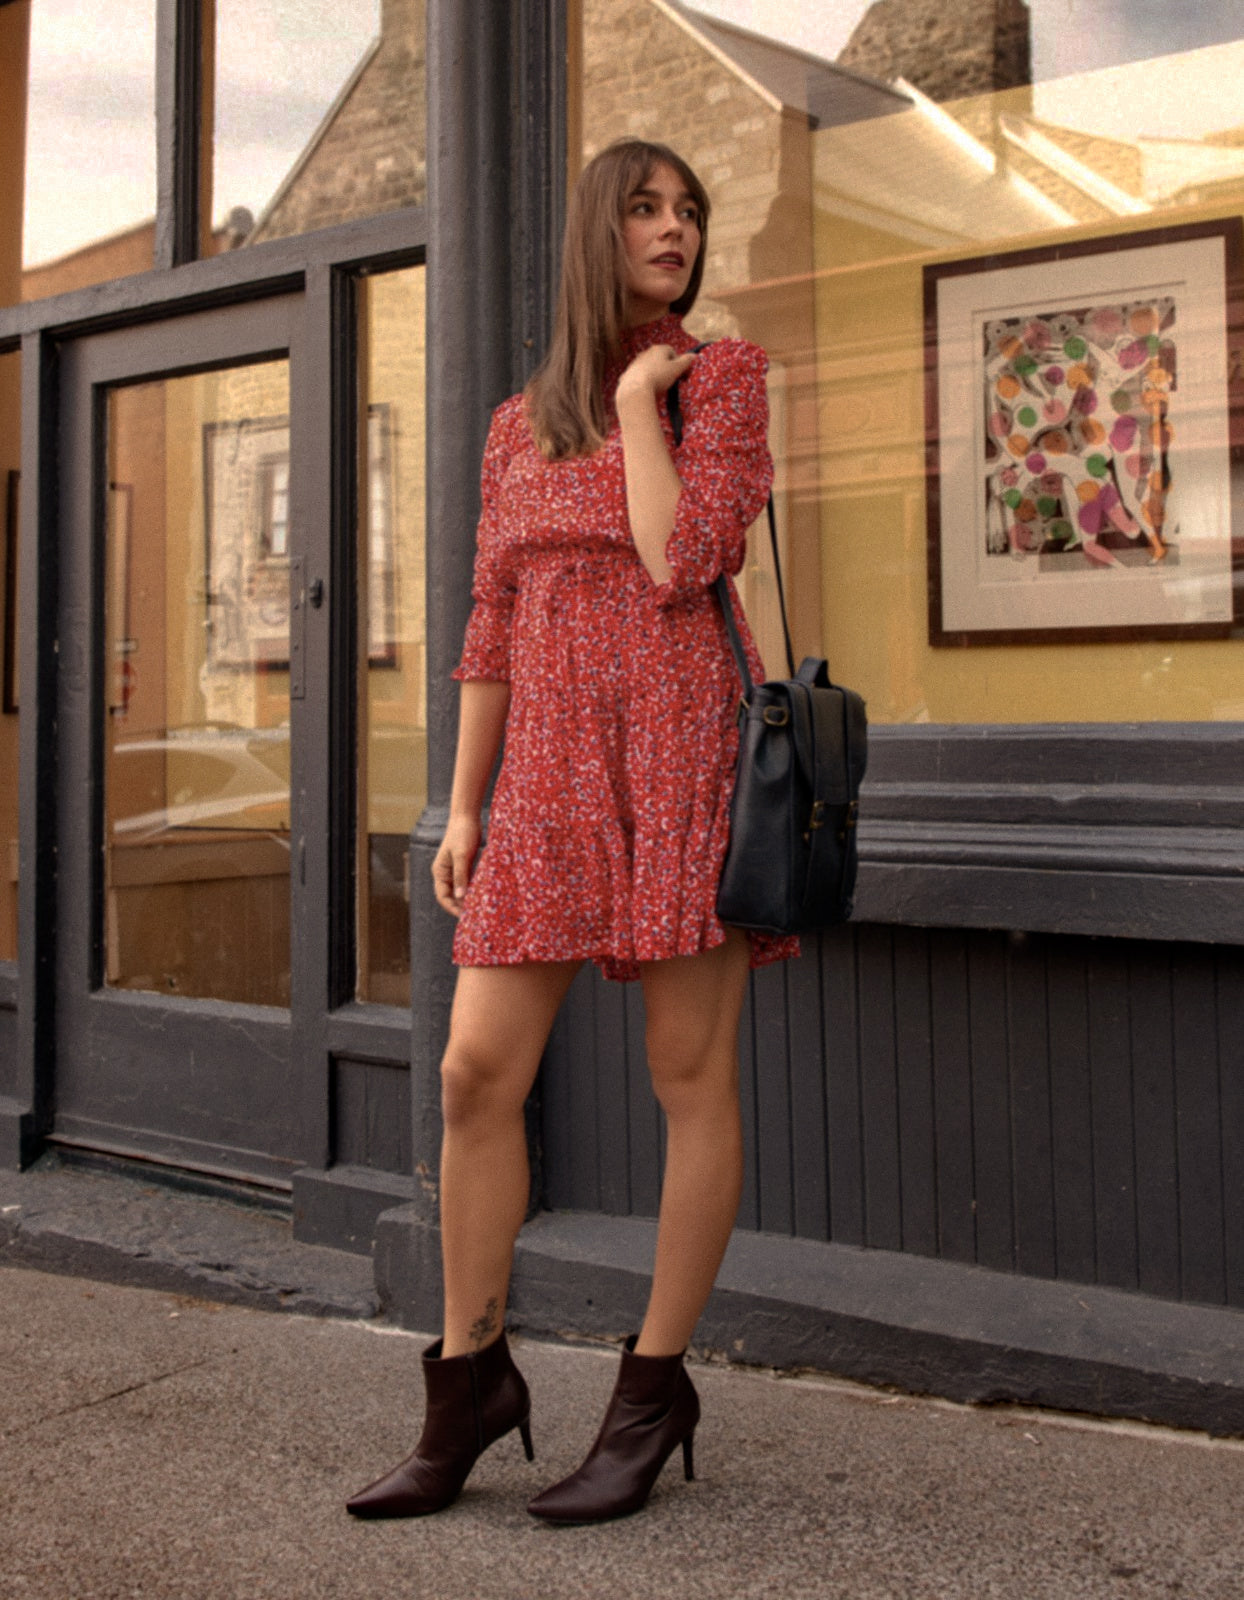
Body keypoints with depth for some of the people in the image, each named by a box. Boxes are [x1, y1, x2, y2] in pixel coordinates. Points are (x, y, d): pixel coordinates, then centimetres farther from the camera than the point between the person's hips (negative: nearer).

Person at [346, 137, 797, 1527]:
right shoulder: (517, 427, 18)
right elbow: (491, 630, 16)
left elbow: (684, 562, -11)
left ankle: (653, 1391, 13)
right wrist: (462, 808, 11)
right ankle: (470, 1382, 15)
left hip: (681, 743, -4)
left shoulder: (723, 373, 6)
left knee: (690, 1075, 0)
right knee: (475, 1073, -1)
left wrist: (636, 398, -2)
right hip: (551, 768, 4)